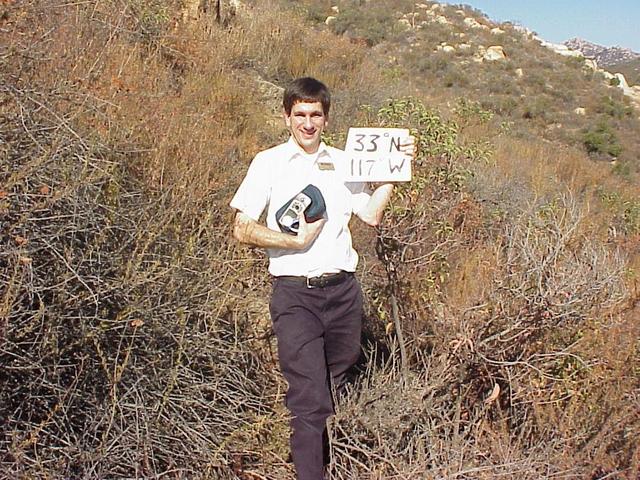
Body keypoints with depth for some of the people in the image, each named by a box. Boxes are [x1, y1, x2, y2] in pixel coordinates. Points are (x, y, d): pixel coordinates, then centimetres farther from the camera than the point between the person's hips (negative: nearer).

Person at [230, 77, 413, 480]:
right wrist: (296, 240, -13)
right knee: (310, 400, -9)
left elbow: (372, 215, 10)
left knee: (336, 391, 14)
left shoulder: (343, 162, 13)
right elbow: (242, 229, -3)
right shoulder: (269, 163, 1)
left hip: (343, 290, 4)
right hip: (295, 294, -4)